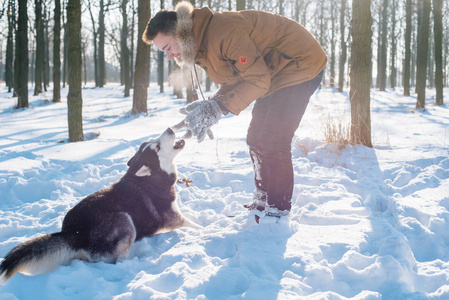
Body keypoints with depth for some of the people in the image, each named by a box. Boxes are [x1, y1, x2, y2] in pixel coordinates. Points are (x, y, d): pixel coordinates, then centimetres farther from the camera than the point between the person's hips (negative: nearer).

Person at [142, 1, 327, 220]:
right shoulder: (203, 45, 2)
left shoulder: (223, 32, -30)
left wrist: (217, 108, -30)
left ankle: (277, 214, -3)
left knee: (273, 143, -14)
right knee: (256, 139, 11)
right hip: (274, 74, 10)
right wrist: (209, 107, -12)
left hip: (300, 65, -10)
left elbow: (258, 80, -28)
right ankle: (262, 204, 22)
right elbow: (233, 82, 5)